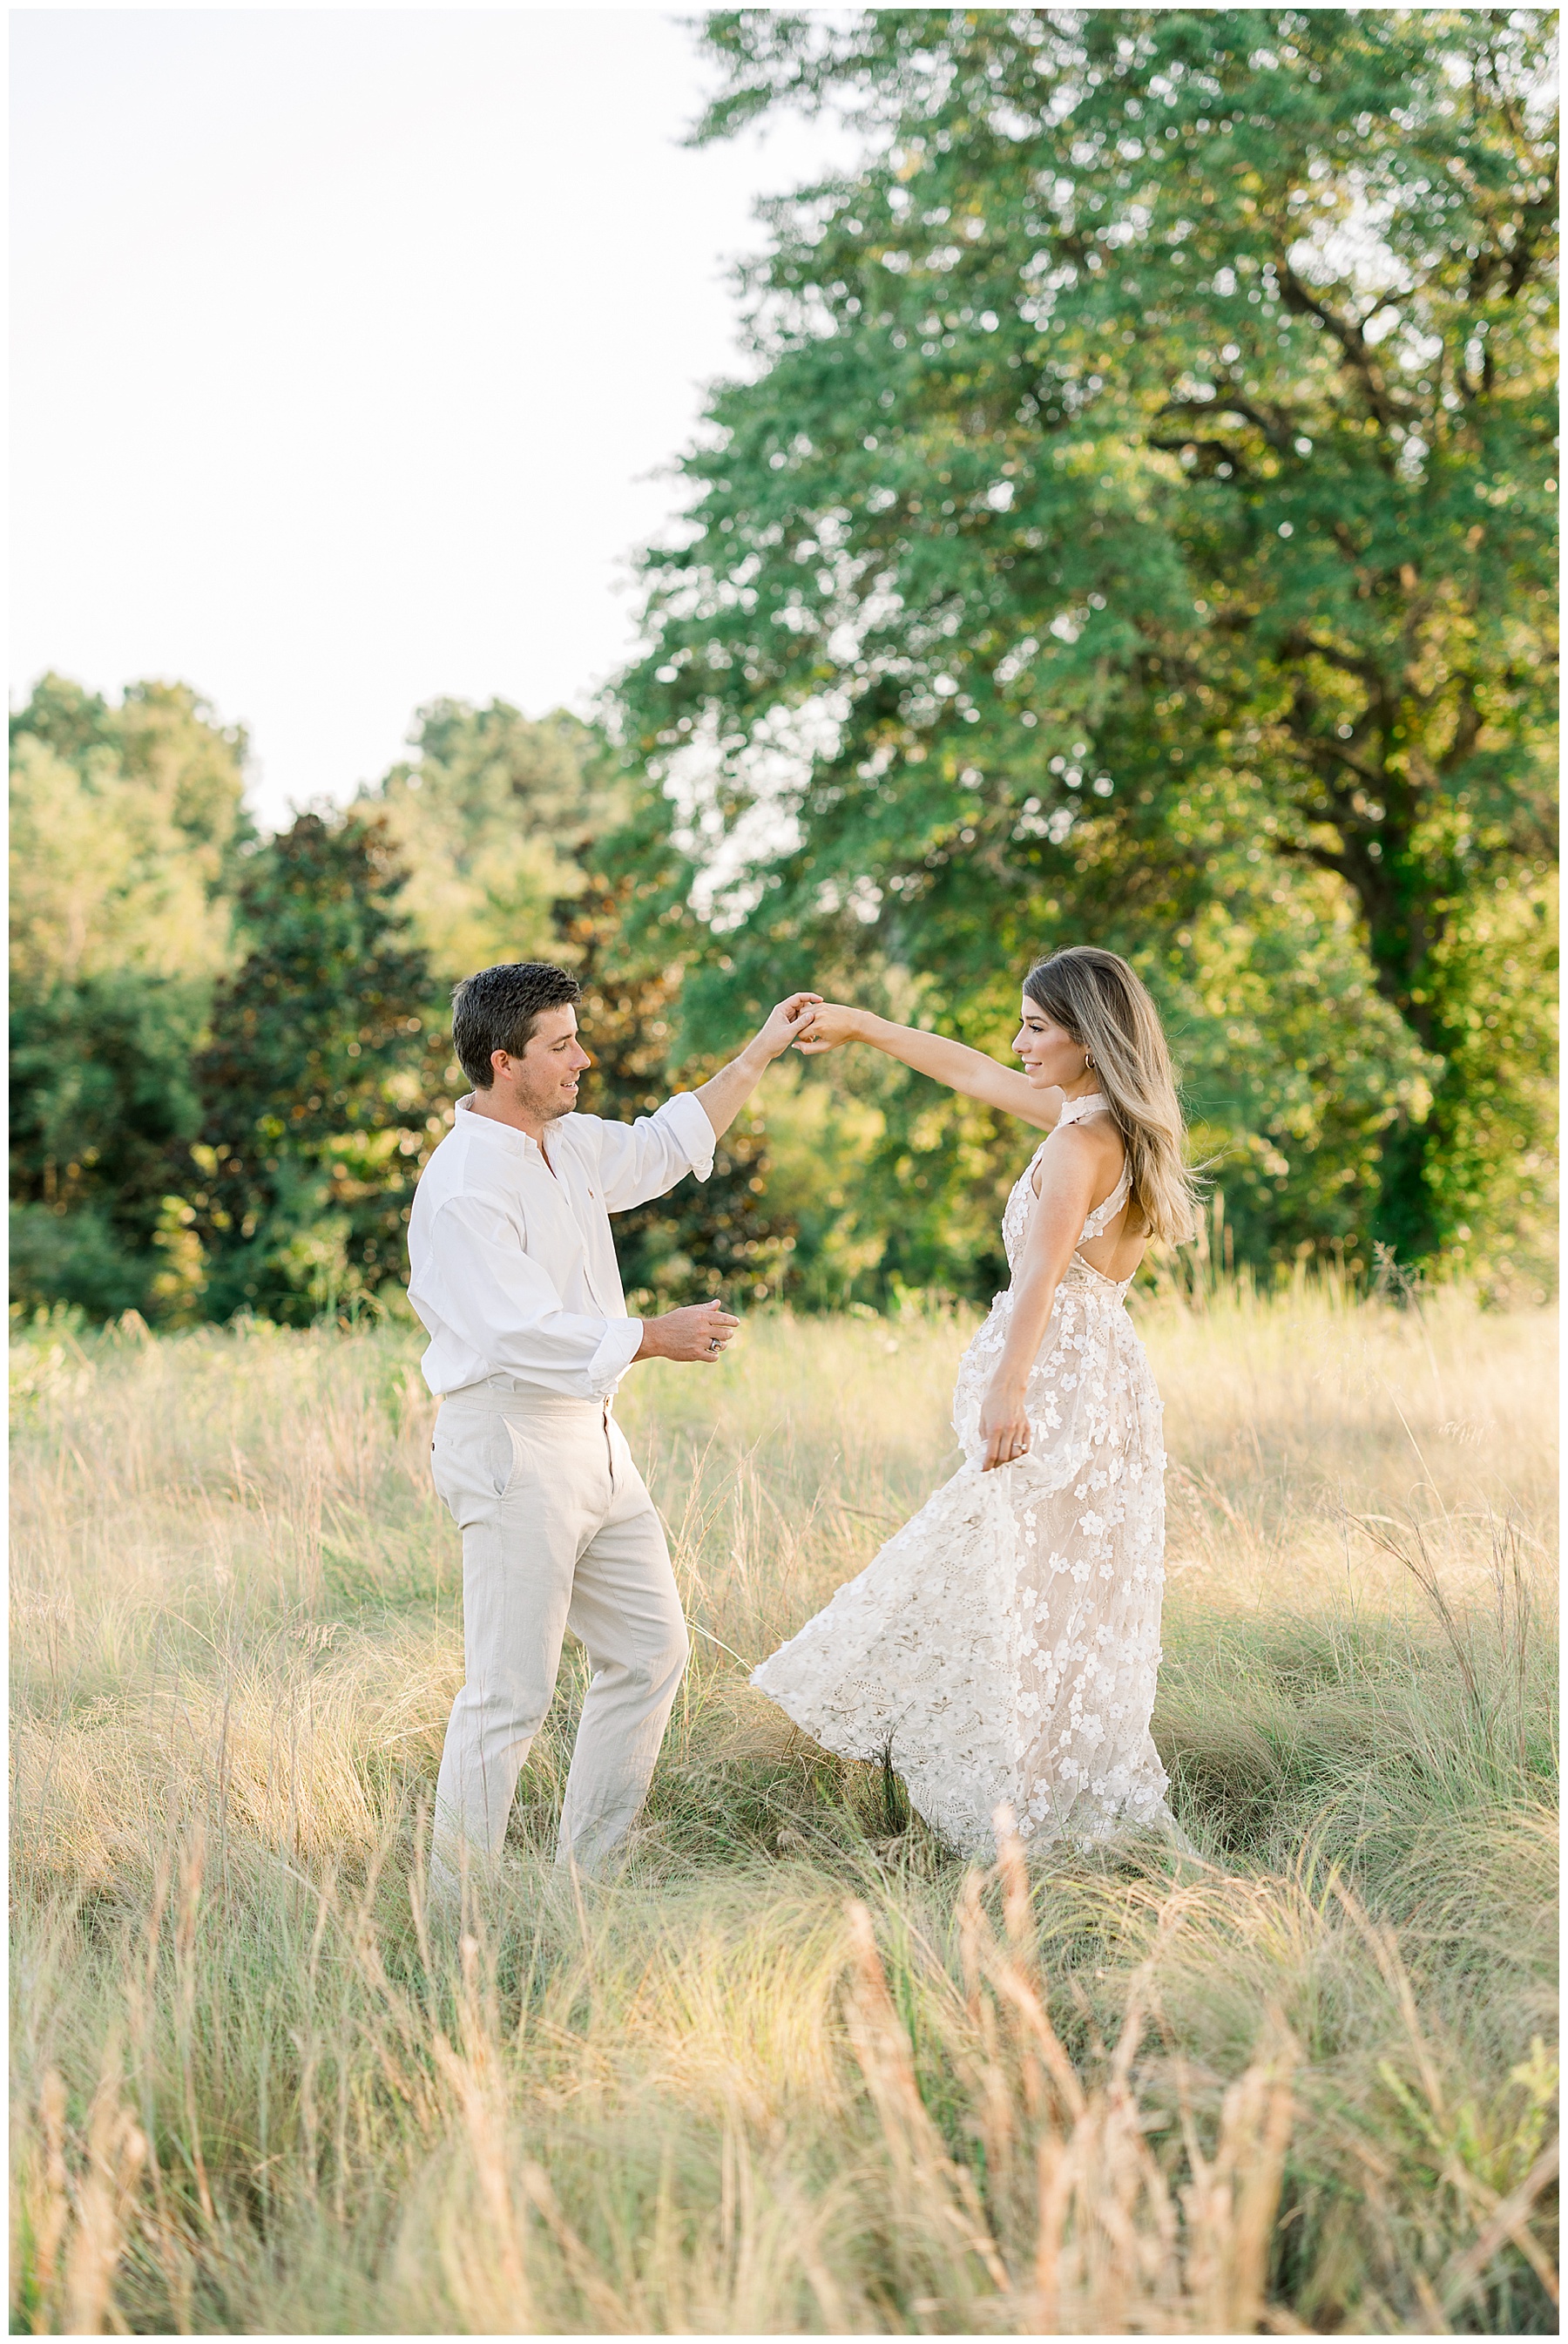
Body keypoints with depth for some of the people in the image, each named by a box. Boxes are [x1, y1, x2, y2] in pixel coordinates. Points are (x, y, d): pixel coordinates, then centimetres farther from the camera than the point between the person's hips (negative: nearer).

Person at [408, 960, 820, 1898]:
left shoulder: (566, 1145, 10)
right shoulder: (462, 1188, -19)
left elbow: (657, 1149, 30)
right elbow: (523, 1333, -26)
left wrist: (757, 1056, 27)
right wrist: (654, 1336, -20)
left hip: (593, 1440, 10)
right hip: (512, 1448, -10)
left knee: (651, 1650, 15)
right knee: (511, 1695, -7)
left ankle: (589, 1878, 24)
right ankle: (461, 1915, 3)